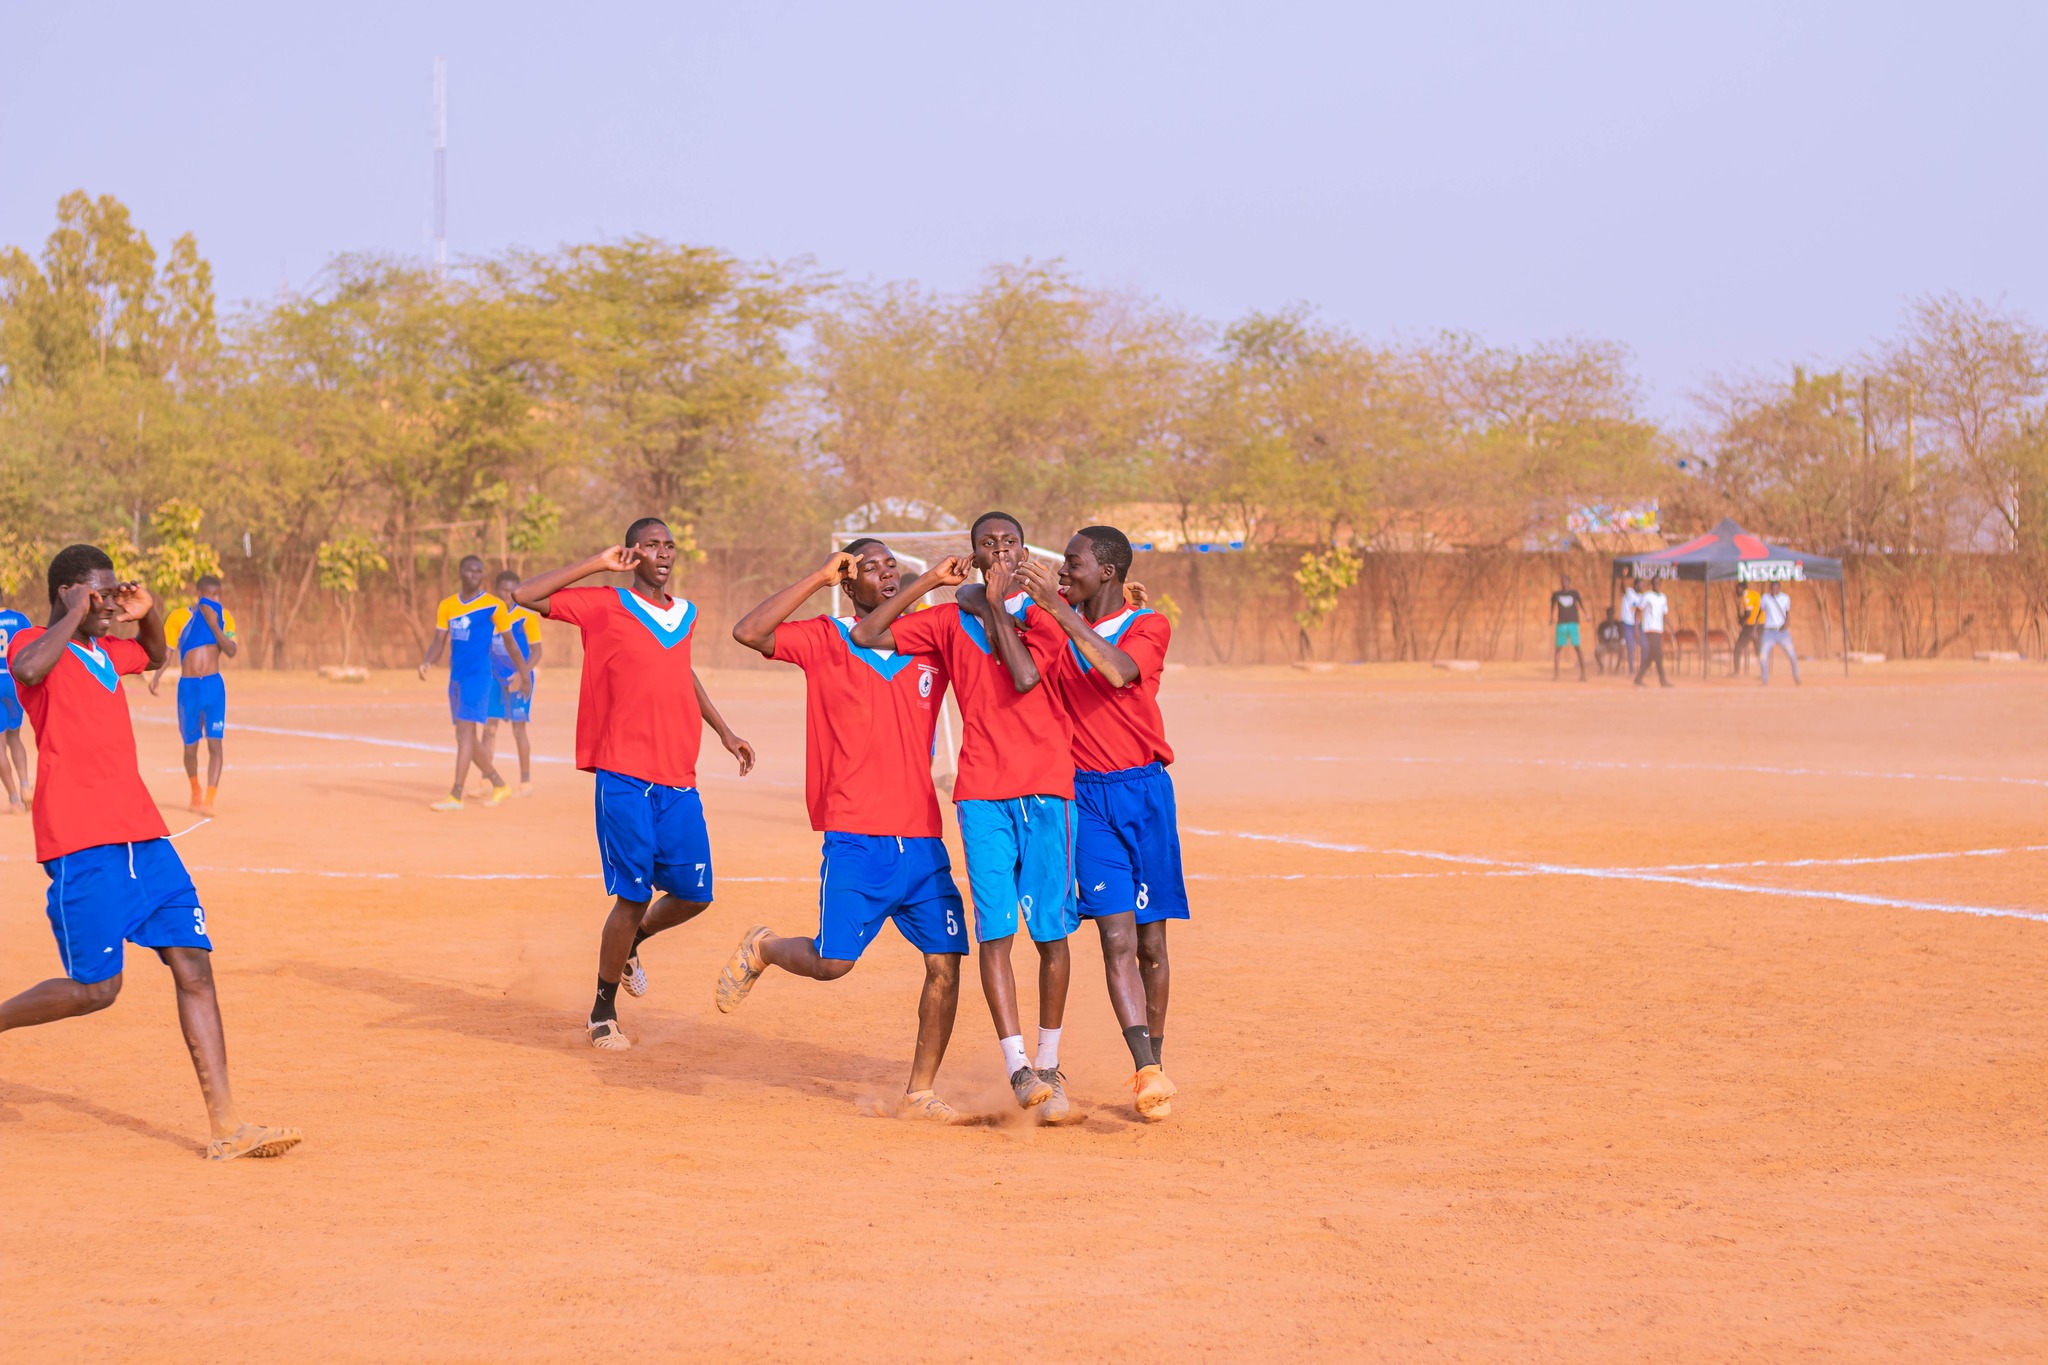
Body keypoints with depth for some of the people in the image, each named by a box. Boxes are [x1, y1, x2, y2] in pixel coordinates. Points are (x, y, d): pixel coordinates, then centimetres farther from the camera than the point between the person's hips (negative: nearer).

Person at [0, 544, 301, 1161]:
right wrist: (77, 614, -18)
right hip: (80, 843, -8)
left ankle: (226, 1127, -3)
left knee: (193, 964, -1)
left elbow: (154, 655, 41)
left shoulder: (105, 648, 19)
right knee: (95, 987, -9)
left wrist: (148, 614, 20)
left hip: (142, 836, 8)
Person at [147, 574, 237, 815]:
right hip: (188, 686, 0)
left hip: (214, 686, 0)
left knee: (215, 744, -12)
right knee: (190, 746, 6)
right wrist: (156, 677, -13)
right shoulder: (178, 617, 3)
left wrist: (213, 625, -17)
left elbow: (231, 651, -6)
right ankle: (195, 793, 30)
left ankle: (209, 801, -16)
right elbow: (165, 653, 4)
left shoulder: (224, 617, 6)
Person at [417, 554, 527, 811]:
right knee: (466, 737, 11)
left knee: (465, 732, -15)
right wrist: (427, 662, -12)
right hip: (456, 675, 7)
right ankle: (499, 785, 27)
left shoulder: (493, 606, -3)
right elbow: (439, 641, 8)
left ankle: (455, 796, -18)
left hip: (479, 675, -7)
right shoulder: (447, 605, 10)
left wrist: (524, 675, 6)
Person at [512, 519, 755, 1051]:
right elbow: (524, 595, -10)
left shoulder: (685, 614, 14)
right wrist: (597, 565, -10)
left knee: (693, 895, 6)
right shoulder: (604, 607, -3)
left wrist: (724, 732, 30)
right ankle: (603, 1012, 10)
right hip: (625, 778, -6)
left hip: (680, 782, 6)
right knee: (635, 895, -7)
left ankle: (628, 942, 37)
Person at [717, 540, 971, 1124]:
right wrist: (819, 578, -14)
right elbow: (748, 632, -14)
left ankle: (920, 1093, 10)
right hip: (856, 840, -4)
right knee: (832, 961, -11)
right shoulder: (824, 640, 1)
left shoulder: (933, 646, 11)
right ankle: (761, 949, 23)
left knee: (945, 963, -3)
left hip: (923, 841, 4)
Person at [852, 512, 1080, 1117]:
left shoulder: (1044, 616, 6)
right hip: (982, 794, 1)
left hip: (1047, 792, -1)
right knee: (995, 930, -9)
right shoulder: (948, 622, 12)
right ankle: (1017, 1066, -11)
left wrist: (995, 607, -4)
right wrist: (929, 581, 4)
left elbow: (1025, 677, -12)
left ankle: (1049, 1062, 14)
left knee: (1052, 931, 1)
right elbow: (867, 634, 5)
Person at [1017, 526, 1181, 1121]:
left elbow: (1119, 671, -25)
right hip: (1085, 795, 1)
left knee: (1150, 943, 5)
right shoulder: (1057, 616, 7)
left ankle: (1154, 1064, 22)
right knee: (1117, 938, -13)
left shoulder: (1150, 625, -3)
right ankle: (1149, 1073, -20)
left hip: (1143, 789, -1)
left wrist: (1061, 611, -30)